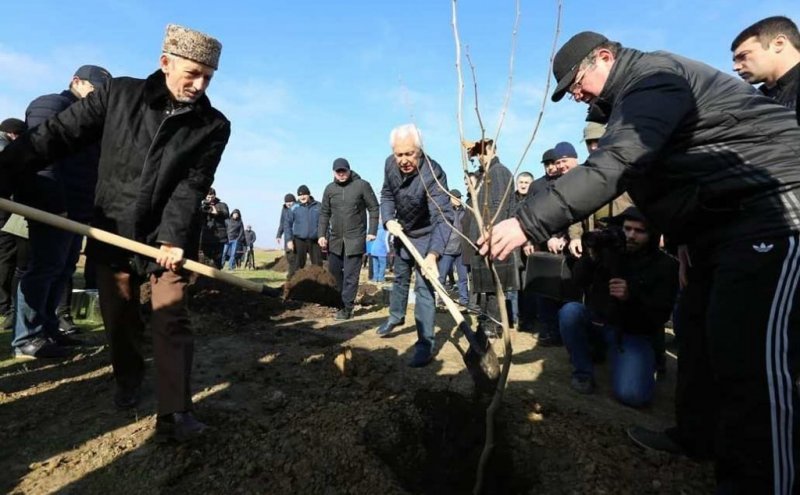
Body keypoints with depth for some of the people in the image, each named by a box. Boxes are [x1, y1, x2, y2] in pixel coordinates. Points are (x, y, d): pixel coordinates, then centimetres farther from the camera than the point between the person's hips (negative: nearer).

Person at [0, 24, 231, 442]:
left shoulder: (213, 126, -5)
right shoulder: (119, 94, -1)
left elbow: (193, 185, -13)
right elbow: (60, 134, 1)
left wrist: (174, 237, -21)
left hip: (168, 237, -2)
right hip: (112, 231, 2)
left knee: (171, 320, -7)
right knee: (118, 317, 14)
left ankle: (174, 414, -5)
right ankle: (128, 382, 39)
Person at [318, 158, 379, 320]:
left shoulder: (362, 185, -8)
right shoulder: (330, 189, 4)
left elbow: (374, 208, -4)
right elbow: (324, 213, 9)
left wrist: (372, 231, -10)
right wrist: (321, 234, 0)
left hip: (355, 238, -5)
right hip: (335, 238, 5)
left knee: (351, 275, -3)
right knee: (334, 269, 15)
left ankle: (346, 308, 5)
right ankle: (344, 296, 38)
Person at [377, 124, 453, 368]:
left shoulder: (433, 174, -34)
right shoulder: (390, 164, -14)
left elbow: (443, 218, -42)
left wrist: (433, 254, -55)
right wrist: (389, 220, -15)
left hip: (426, 236, -6)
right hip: (401, 232, 6)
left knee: (424, 287, -9)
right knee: (400, 278, 22)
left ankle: (425, 343, 1)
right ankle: (396, 316, 46)